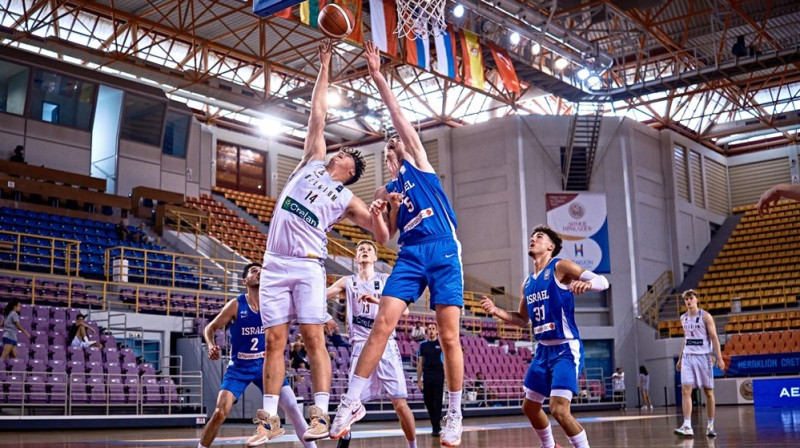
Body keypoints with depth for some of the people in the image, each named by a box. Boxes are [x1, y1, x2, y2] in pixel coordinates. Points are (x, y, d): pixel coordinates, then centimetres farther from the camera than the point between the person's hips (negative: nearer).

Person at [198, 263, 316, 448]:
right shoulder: (236, 305, -12)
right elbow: (209, 328, -4)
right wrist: (211, 346, -23)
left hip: (265, 364, 2)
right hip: (239, 367, -2)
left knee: (293, 408, -8)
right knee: (219, 414, -12)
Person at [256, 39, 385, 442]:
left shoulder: (346, 199, 10)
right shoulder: (313, 161, 19)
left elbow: (382, 232, 3)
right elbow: (317, 116, 18)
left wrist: (378, 216, -20)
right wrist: (325, 67, 17)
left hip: (307, 264, -3)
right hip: (275, 262, 3)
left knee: (313, 338, -10)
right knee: (274, 341, 0)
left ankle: (320, 415, -9)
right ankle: (269, 418, 2)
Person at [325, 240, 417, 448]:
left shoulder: (387, 280, 6)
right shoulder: (347, 282, 10)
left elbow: (403, 309, -7)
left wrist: (377, 300, -21)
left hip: (386, 346, -1)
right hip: (361, 347, 1)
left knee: (400, 404, -4)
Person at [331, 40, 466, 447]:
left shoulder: (418, 164, 13)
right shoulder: (385, 191, 21)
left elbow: (399, 116, 5)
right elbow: (382, 238, 16)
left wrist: (378, 77, 3)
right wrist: (380, 212, -2)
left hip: (444, 251, -3)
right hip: (410, 255, 3)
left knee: (449, 336, -4)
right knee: (382, 325, -10)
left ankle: (454, 415, 6)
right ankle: (351, 402, -6)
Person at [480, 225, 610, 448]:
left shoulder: (560, 267, -9)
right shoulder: (527, 283, 12)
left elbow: (602, 281, -17)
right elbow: (522, 319, 21)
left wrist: (587, 283, -40)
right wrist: (496, 311, 4)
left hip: (566, 349, -8)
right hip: (543, 350, 8)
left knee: (559, 409, -20)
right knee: (530, 407, 16)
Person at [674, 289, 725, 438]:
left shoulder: (705, 316, -4)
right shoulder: (683, 318, 11)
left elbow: (714, 338, -6)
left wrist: (719, 358, -14)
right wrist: (680, 358, 19)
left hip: (703, 357, -4)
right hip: (688, 358, 4)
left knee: (708, 392, 4)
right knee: (685, 390, -10)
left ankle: (710, 425, 14)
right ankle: (687, 426, -14)